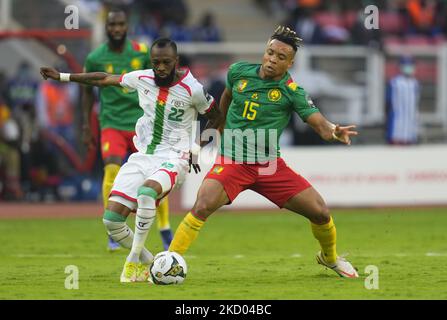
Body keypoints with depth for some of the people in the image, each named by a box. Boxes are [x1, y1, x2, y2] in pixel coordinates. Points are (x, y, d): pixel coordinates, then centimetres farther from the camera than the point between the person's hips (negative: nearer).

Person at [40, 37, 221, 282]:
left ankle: (134, 261, -25)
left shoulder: (192, 89, -10)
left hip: (173, 158, -5)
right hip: (142, 156, 5)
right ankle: (147, 263, 13)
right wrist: (62, 77, 19)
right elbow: (105, 79, 17)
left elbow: (216, 118, 7)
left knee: (146, 192, -38)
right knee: (111, 220, -8)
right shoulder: (142, 79, 2)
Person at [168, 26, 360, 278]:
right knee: (203, 206, -28)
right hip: (232, 160, -1)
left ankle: (330, 257, 30)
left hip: (269, 164, 1)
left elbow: (319, 123, -17)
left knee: (320, 212, -2)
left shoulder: (291, 90, -8)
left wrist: (334, 132, -40)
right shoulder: (239, 71, -2)